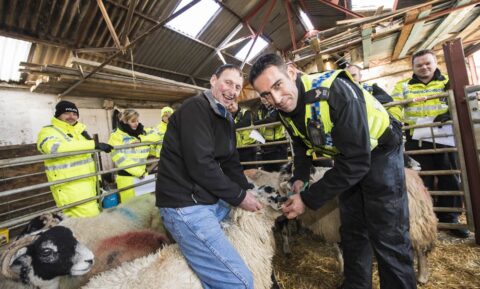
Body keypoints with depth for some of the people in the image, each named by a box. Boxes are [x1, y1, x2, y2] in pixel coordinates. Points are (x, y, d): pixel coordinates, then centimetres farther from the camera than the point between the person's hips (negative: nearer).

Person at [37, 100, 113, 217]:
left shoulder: (79, 131, 17)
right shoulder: (48, 132, -5)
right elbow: (56, 147, -29)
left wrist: (98, 179, 19)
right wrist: (94, 144, -29)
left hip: (87, 184, 7)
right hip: (69, 188, -7)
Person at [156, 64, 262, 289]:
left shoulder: (226, 119, 14)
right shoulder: (196, 107, -15)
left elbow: (231, 163, 13)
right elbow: (201, 165, -23)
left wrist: (247, 191, 0)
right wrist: (239, 196, -13)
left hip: (210, 200, 10)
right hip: (185, 205, -10)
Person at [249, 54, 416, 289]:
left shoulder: (336, 92, -35)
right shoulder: (285, 109, -12)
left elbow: (356, 160, -34)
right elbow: (301, 143, 6)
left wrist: (308, 198, -31)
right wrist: (300, 177, -10)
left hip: (379, 151, -6)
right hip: (347, 156, 6)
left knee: (388, 235, -4)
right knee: (352, 230, 15)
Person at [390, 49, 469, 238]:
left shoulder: (448, 82, 12)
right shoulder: (403, 86, 9)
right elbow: (393, 107, -3)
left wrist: (450, 114, -20)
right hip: (416, 140, -1)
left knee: (450, 179, 9)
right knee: (422, 181, 5)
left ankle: (449, 218, 25)